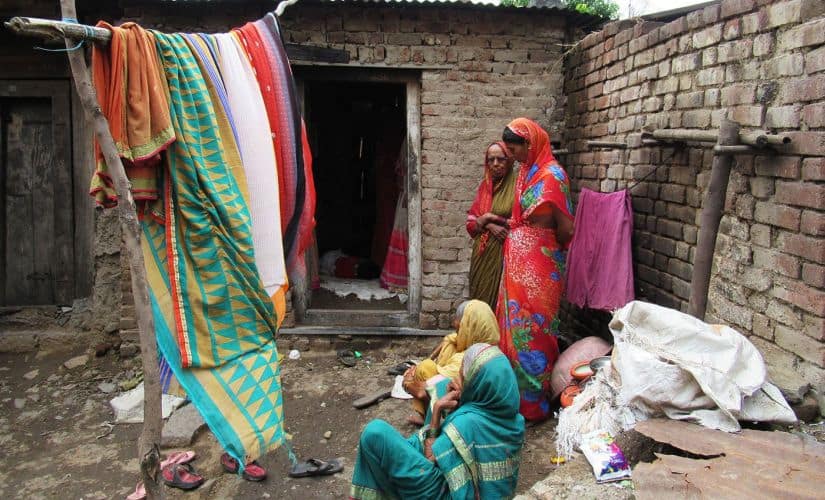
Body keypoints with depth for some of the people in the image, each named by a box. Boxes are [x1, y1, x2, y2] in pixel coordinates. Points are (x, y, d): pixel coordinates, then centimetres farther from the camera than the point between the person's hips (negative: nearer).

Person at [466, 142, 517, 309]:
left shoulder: (516, 185, -6)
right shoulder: (484, 186, 10)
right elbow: (471, 223, 10)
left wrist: (490, 218, -8)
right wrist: (489, 226, -11)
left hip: (504, 254, -5)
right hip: (482, 254, 5)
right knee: (480, 299, 10)